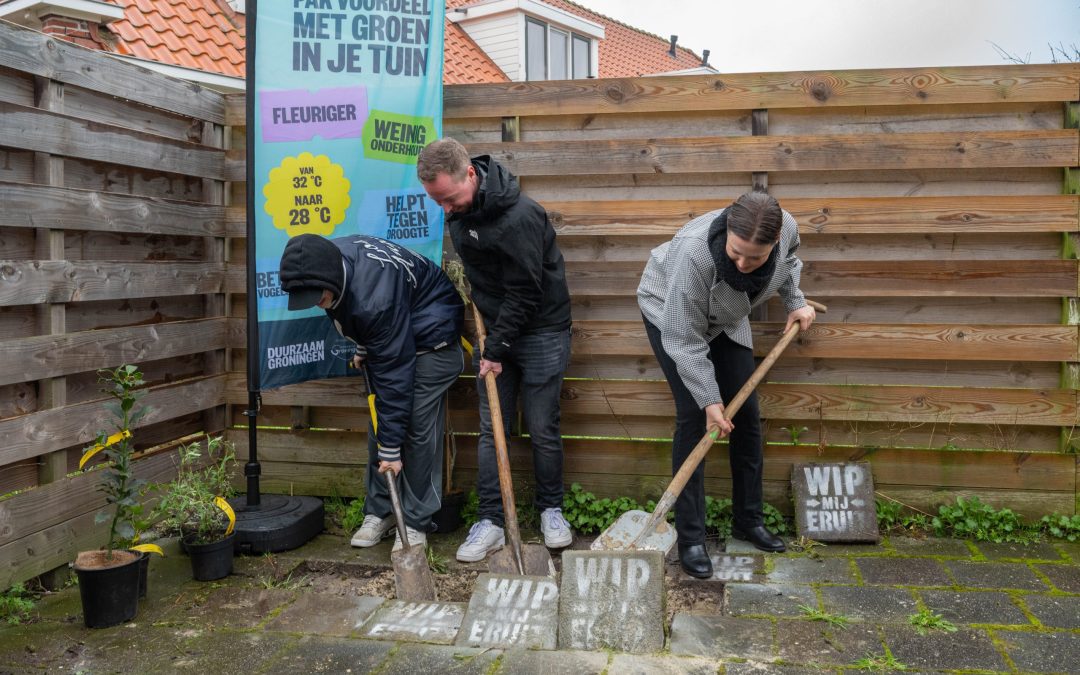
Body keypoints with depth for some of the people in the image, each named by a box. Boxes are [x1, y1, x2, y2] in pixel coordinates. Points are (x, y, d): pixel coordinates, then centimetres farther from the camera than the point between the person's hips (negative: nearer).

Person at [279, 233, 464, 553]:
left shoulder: (373, 297, -40)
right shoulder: (327, 261, -16)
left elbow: (394, 372, -33)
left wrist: (391, 448, -28)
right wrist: (363, 346, 10)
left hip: (429, 337, -8)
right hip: (387, 334, 9)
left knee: (418, 426, -11)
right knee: (378, 420, 6)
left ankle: (415, 522, 0)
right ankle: (379, 511, 16)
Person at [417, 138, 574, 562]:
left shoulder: (519, 216, -28)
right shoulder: (458, 210, -2)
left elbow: (524, 293, -23)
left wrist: (497, 348, -16)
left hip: (540, 331, -6)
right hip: (496, 328, 7)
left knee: (542, 429, 3)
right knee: (491, 429, 5)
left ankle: (551, 510, 23)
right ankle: (490, 521, 12)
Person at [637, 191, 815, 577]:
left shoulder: (786, 228, -27)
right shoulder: (694, 252, -43)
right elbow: (685, 340, -33)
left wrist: (795, 302, 0)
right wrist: (709, 399, -29)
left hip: (725, 320, 6)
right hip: (671, 316, -5)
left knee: (746, 414, 5)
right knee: (694, 416, -14)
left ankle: (749, 520, 21)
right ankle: (690, 539, -5)